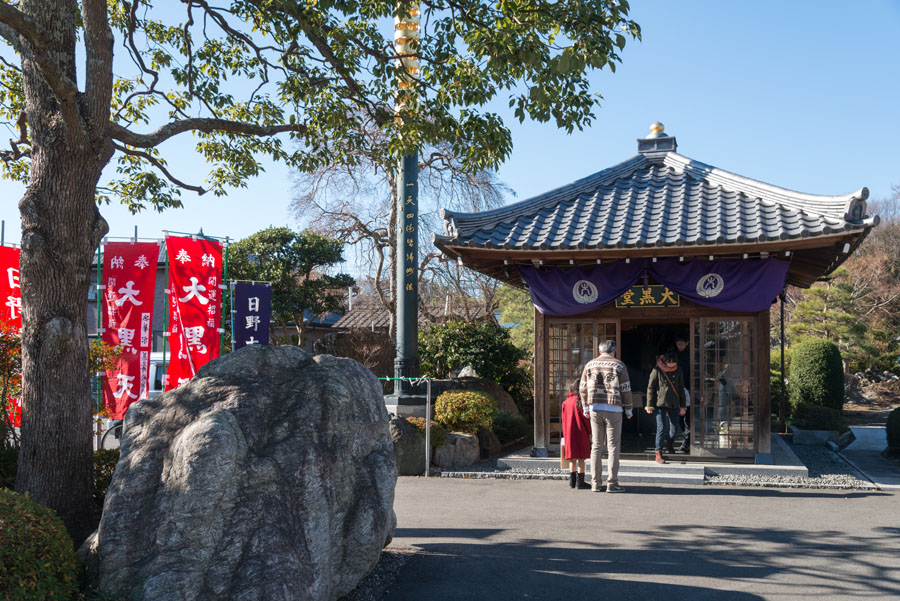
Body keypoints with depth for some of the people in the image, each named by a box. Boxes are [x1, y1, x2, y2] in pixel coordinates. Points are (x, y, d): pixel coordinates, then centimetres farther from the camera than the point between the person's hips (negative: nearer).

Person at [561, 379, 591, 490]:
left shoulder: (565, 402, 10)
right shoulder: (580, 401, -8)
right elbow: (586, 418, -10)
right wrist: (589, 433, -4)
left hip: (569, 434, 6)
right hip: (580, 433, -6)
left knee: (572, 458, 12)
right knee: (581, 457, -3)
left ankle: (572, 480, 15)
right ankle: (580, 481, -3)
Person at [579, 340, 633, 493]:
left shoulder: (590, 364, 9)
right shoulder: (619, 365, -1)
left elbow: (583, 388, 9)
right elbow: (625, 389, -3)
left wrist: (586, 408, 17)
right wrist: (628, 409, 6)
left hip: (595, 408, 3)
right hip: (613, 410, -3)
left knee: (596, 447, 7)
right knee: (613, 446, 0)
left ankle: (595, 483, 7)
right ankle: (612, 483, -2)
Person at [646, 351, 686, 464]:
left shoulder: (677, 371, 7)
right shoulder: (657, 371, -4)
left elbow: (681, 389, 15)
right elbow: (650, 388, 0)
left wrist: (682, 406, 14)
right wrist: (650, 405, -3)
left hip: (674, 405, 4)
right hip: (660, 404, -4)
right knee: (662, 428, -10)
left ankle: (668, 442, 43)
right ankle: (658, 454, -6)